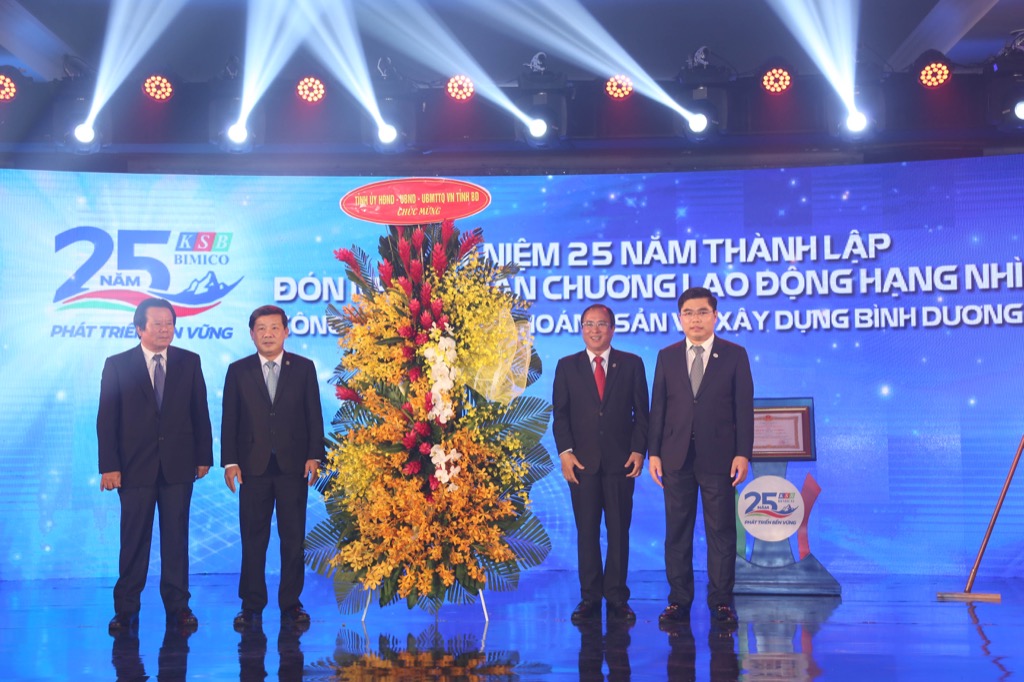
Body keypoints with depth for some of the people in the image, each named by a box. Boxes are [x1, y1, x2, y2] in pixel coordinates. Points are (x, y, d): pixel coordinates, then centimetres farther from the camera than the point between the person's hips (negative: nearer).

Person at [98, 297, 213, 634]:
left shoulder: (189, 362, 5)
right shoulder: (117, 365, 1)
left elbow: (200, 412, 6)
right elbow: (106, 419, -1)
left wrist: (204, 456, 3)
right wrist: (109, 465, -7)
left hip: (178, 464, 1)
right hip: (135, 465, -1)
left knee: (176, 536, 6)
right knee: (134, 538, 5)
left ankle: (178, 605, 15)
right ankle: (126, 607, 15)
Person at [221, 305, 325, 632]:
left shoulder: (304, 368, 4)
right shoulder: (238, 370, 5)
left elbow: (314, 415, 3)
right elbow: (229, 419, 4)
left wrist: (314, 456, -5)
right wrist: (229, 461, -3)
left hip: (293, 466, 0)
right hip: (253, 466, 0)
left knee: (293, 537, 5)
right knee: (253, 538, 5)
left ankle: (291, 604, 14)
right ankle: (251, 605, 15)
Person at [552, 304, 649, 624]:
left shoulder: (632, 364, 7)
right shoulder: (567, 366, 8)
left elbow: (641, 412, 5)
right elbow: (560, 414, 5)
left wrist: (638, 450, -5)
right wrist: (565, 452, -6)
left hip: (620, 461, 0)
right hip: (582, 462, 0)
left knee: (619, 531, 3)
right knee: (587, 531, 4)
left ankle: (617, 598, 11)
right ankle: (589, 598, 11)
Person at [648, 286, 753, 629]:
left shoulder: (735, 355, 3)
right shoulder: (667, 356, 9)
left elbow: (744, 407, -1)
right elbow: (658, 407, 7)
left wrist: (743, 454, -8)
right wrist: (654, 452, 1)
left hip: (718, 456, -2)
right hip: (676, 456, 2)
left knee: (721, 531, 2)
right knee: (677, 531, 6)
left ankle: (721, 602, 11)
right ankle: (679, 600, 14)